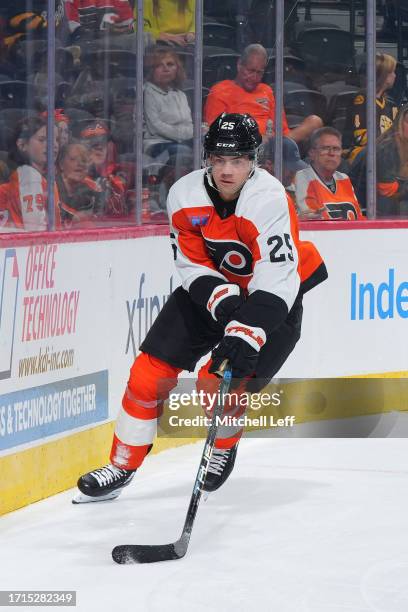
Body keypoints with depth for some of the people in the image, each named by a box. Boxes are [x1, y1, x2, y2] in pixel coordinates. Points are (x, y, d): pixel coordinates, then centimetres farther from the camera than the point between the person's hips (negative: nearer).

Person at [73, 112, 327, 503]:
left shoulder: (268, 199, -31)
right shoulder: (185, 195, -16)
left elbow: (275, 279, -35)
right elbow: (193, 265, -9)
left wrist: (248, 332, -45)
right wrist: (222, 300, -27)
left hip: (276, 295, -4)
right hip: (210, 287, 5)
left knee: (221, 383, -17)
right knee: (151, 371, -5)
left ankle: (224, 446, 17)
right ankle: (123, 465, 9)